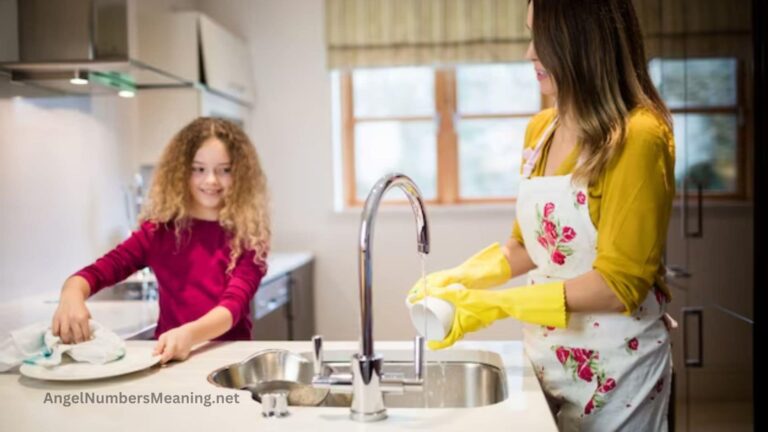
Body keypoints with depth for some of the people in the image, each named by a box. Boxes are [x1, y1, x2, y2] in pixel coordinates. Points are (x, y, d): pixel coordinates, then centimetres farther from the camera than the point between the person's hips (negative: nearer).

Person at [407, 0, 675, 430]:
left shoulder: (638, 136, -18)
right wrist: (459, 278, -5)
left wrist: (497, 304, -23)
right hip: (547, 355, 6)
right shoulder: (541, 130, 2)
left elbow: (620, 283, -20)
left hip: (614, 366, -6)